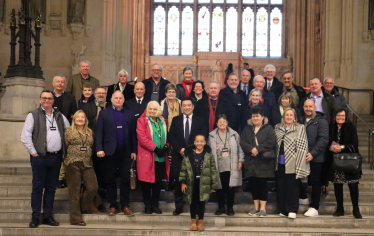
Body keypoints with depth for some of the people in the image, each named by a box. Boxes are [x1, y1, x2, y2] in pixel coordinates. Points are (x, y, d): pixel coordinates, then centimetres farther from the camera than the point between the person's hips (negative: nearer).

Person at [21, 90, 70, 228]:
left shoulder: (59, 116, 14)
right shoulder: (33, 115, 0)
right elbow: (25, 137, -5)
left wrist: (65, 150, 11)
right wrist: (34, 152, -9)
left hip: (56, 157, 4)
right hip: (40, 157, -4)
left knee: (51, 188, 9)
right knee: (38, 187, -2)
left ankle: (47, 216, 18)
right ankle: (35, 217, 6)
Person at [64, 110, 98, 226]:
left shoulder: (90, 132, 15)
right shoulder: (69, 131, 4)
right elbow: (64, 147, 4)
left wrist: (88, 158, 10)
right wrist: (66, 160, 1)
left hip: (87, 164, 4)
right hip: (73, 163, -4)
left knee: (92, 187, -5)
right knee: (74, 190, 0)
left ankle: (83, 207, 19)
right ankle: (76, 218, 6)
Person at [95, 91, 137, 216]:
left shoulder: (129, 114, 10)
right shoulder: (104, 114, 6)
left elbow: (133, 134, 7)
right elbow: (99, 133, 0)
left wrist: (134, 150, 1)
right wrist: (99, 149, -10)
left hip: (125, 152, 1)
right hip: (110, 152, -1)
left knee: (126, 179, 3)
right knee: (110, 180, 5)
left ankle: (125, 205, 10)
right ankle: (112, 205, 13)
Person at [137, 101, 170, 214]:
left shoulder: (162, 122, 15)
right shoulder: (142, 121, 0)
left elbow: (166, 136, 20)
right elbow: (142, 137, -10)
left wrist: (165, 147, -1)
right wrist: (155, 148, -16)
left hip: (161, 157, 4)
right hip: (147, 156, -4)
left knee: (158, 181, 6)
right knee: (147, 182, -1)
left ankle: (155, 204, 16)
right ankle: (147, 205, 10)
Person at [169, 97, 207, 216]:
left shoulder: (200, 121, 7)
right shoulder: (175, 120, 10)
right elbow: (171, 136, 3)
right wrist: (180, 149, -10)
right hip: (179, 156, 1)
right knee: (178, 182, 2)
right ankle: (178, 207, 12)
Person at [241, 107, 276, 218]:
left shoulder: (268, 128, 4)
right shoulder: (247, 129, 15)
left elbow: (271, 142, -9)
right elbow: (242, 142, 3)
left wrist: (258, 149, -14)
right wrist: (251, 149, -14)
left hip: (264, 162, -3)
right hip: (251, 162, 4)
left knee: (262, 184, -5)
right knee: (254, 184, 6)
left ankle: (263, 208, -1)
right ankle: (256, 207, 13)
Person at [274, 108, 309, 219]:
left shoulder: (300, 128, 0)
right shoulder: (277, 128, 13)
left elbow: (302, 146, -5)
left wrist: (299, 164, -12)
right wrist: (274, 159, 12)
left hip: (292, 163, -4)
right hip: (280, 163, 4)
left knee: (292, 187, -2)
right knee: (281, 186, 7)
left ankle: (292, 210, 6)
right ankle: (282, 210, 16)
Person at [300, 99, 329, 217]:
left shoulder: (321, 121, -4)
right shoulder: (301, 121, 14)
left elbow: (323, 139, -12)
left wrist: (313, 153, -18)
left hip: (316, 158, -5)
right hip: (302, 157, 5)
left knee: (315, 183, 2)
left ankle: (314, 207, 9)